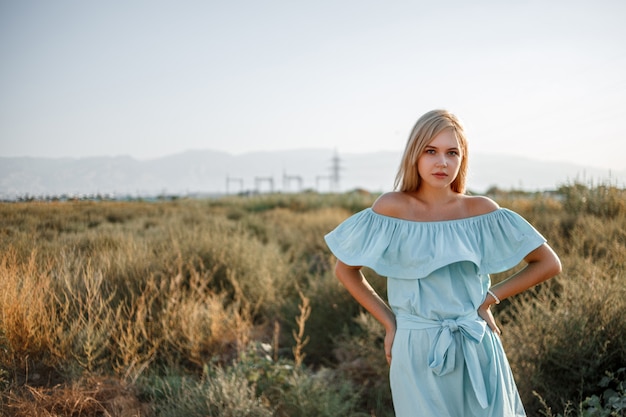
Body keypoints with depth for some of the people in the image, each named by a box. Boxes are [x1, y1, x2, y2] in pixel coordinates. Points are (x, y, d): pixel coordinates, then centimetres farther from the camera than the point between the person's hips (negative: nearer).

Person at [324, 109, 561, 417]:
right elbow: (345, 270, 3)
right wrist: (389, 323, 0)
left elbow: (549, 264, 3)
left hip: (477, 349, 2)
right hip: (417, 351, -1)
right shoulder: (393, 207, -7)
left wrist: (490, 298, -1)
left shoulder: (480, 210, -3)